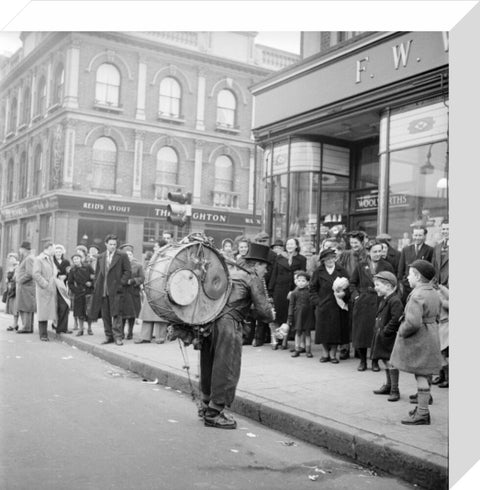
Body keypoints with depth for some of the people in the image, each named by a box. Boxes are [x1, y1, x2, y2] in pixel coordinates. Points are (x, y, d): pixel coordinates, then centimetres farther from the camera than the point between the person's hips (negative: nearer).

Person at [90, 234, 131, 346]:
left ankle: (117, 337, -4)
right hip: (102, 290, 5)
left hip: (115, 290, -5)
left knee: (116, 314, -8)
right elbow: (97, 273, 18)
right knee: (105, 315, 8)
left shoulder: (122, 256, 1)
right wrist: (96, 286, 9)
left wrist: (121, 283, -10)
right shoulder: (100, 257, 14)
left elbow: (128, 271, -1)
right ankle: (109, 336, 16)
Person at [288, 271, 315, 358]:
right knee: (298, 332, 8)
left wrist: (315, 315, 2)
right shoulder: (294, 293, 0)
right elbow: (291, 305, 2)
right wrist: (290, 317, -1)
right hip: (298, 315, 1)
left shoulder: (310, 292, -1)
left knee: (307, 333, 5)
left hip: (308, 315, -1)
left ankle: (308, 350, 13)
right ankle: (297, 350, 16)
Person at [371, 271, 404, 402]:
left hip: (390, 337, -10)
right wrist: (378, 329, 13)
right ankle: (388, 386, 31)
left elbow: (395, 320, -24)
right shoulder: (384, 300, 13)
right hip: (382, 337, 10)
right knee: (386, 361, 18)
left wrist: (386, 331, -20)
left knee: (391, 362, -6)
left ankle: (395, 390, 2)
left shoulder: (395, 301, -18)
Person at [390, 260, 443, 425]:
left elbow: (413, 323, -30)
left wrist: (402, 332, -14)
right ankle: (422, 408, 29)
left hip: (418, 341, -9)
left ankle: (422, 415, 3)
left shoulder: (417, 296, -22)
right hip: (431, 336, 9)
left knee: (421, 376, -3)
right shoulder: (434, 294, 10)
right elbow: (436, 316, 18)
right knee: (423, 376, 18)